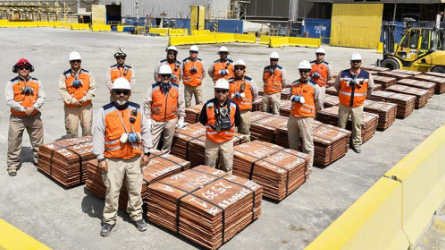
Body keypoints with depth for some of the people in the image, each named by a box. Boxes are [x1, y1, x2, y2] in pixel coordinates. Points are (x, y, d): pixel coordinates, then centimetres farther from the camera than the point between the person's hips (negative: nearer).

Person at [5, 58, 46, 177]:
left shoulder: (37, 82, 6)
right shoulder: (11, 83, -2)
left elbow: (42, 98, 1)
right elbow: (9, 100, -8)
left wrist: (33, 107, -14)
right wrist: (23, 109, -16)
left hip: (34, 116, 3)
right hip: (17, 117, -3)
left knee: (38, 141, 12)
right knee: (14, 142, 1)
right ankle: (12, 165, 12)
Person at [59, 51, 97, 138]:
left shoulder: (87, 74, 6)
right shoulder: (65, 75, 1)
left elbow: (92, 88, 1)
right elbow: (62, 90, -5)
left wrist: (84, 99, -11)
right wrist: (73, 101, -13)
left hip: (86, 106, 1)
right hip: (71, 107, -1)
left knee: (87, 128, 6)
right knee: (71, 129, 1)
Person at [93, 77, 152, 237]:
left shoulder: (137, 110, 2)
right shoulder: (104, 111, -6)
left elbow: (145, 132, 8)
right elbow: (98, 136, -5)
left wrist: (146, 153, 6)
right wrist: (100, 158, -7)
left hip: (135, 159, 2)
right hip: (113, 160, -2)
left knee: (135, 190, 13)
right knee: (112, 192, 5)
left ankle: (137, 216, 31)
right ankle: (109, 220, 23)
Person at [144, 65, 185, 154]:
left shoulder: (176, 88, 1)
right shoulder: (153, 88, -5)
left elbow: (181, 104, 6)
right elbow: (147, 104, -1)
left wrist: (181, 119, 3)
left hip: (171, 121, 2)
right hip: (156, 121, -2)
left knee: (168, 142, 14)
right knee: (152, 143, 2)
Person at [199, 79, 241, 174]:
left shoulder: (233, 105, -8)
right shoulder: (208, 105, -12)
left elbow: (238, 121, 6)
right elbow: (202, 120, 3)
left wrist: (229, 125, 0)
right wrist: (211, 126, -1)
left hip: (227, 141, 0)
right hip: (211, 140, 0)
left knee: (227, 167, 10)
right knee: (209, 167, 14)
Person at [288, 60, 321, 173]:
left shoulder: (314, 86, -7)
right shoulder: (294, 84, 8)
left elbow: (318, 103, 3)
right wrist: (295, 98, 2)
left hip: (306, 119, -5)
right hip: (293, 117, 5)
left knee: (307, 144, -2)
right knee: (292, 142, 17)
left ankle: (308, 167, 7)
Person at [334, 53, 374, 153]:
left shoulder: (367, 75, -5)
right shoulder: (342, 74, -6)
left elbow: (370, 88, 12)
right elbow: (336, 85, 10)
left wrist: (364, 96, 14)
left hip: (358, 106, 0)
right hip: (344, 105, 0)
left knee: (357, 125, 4)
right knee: (341, 125, 10)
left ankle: (356, 143, 18)